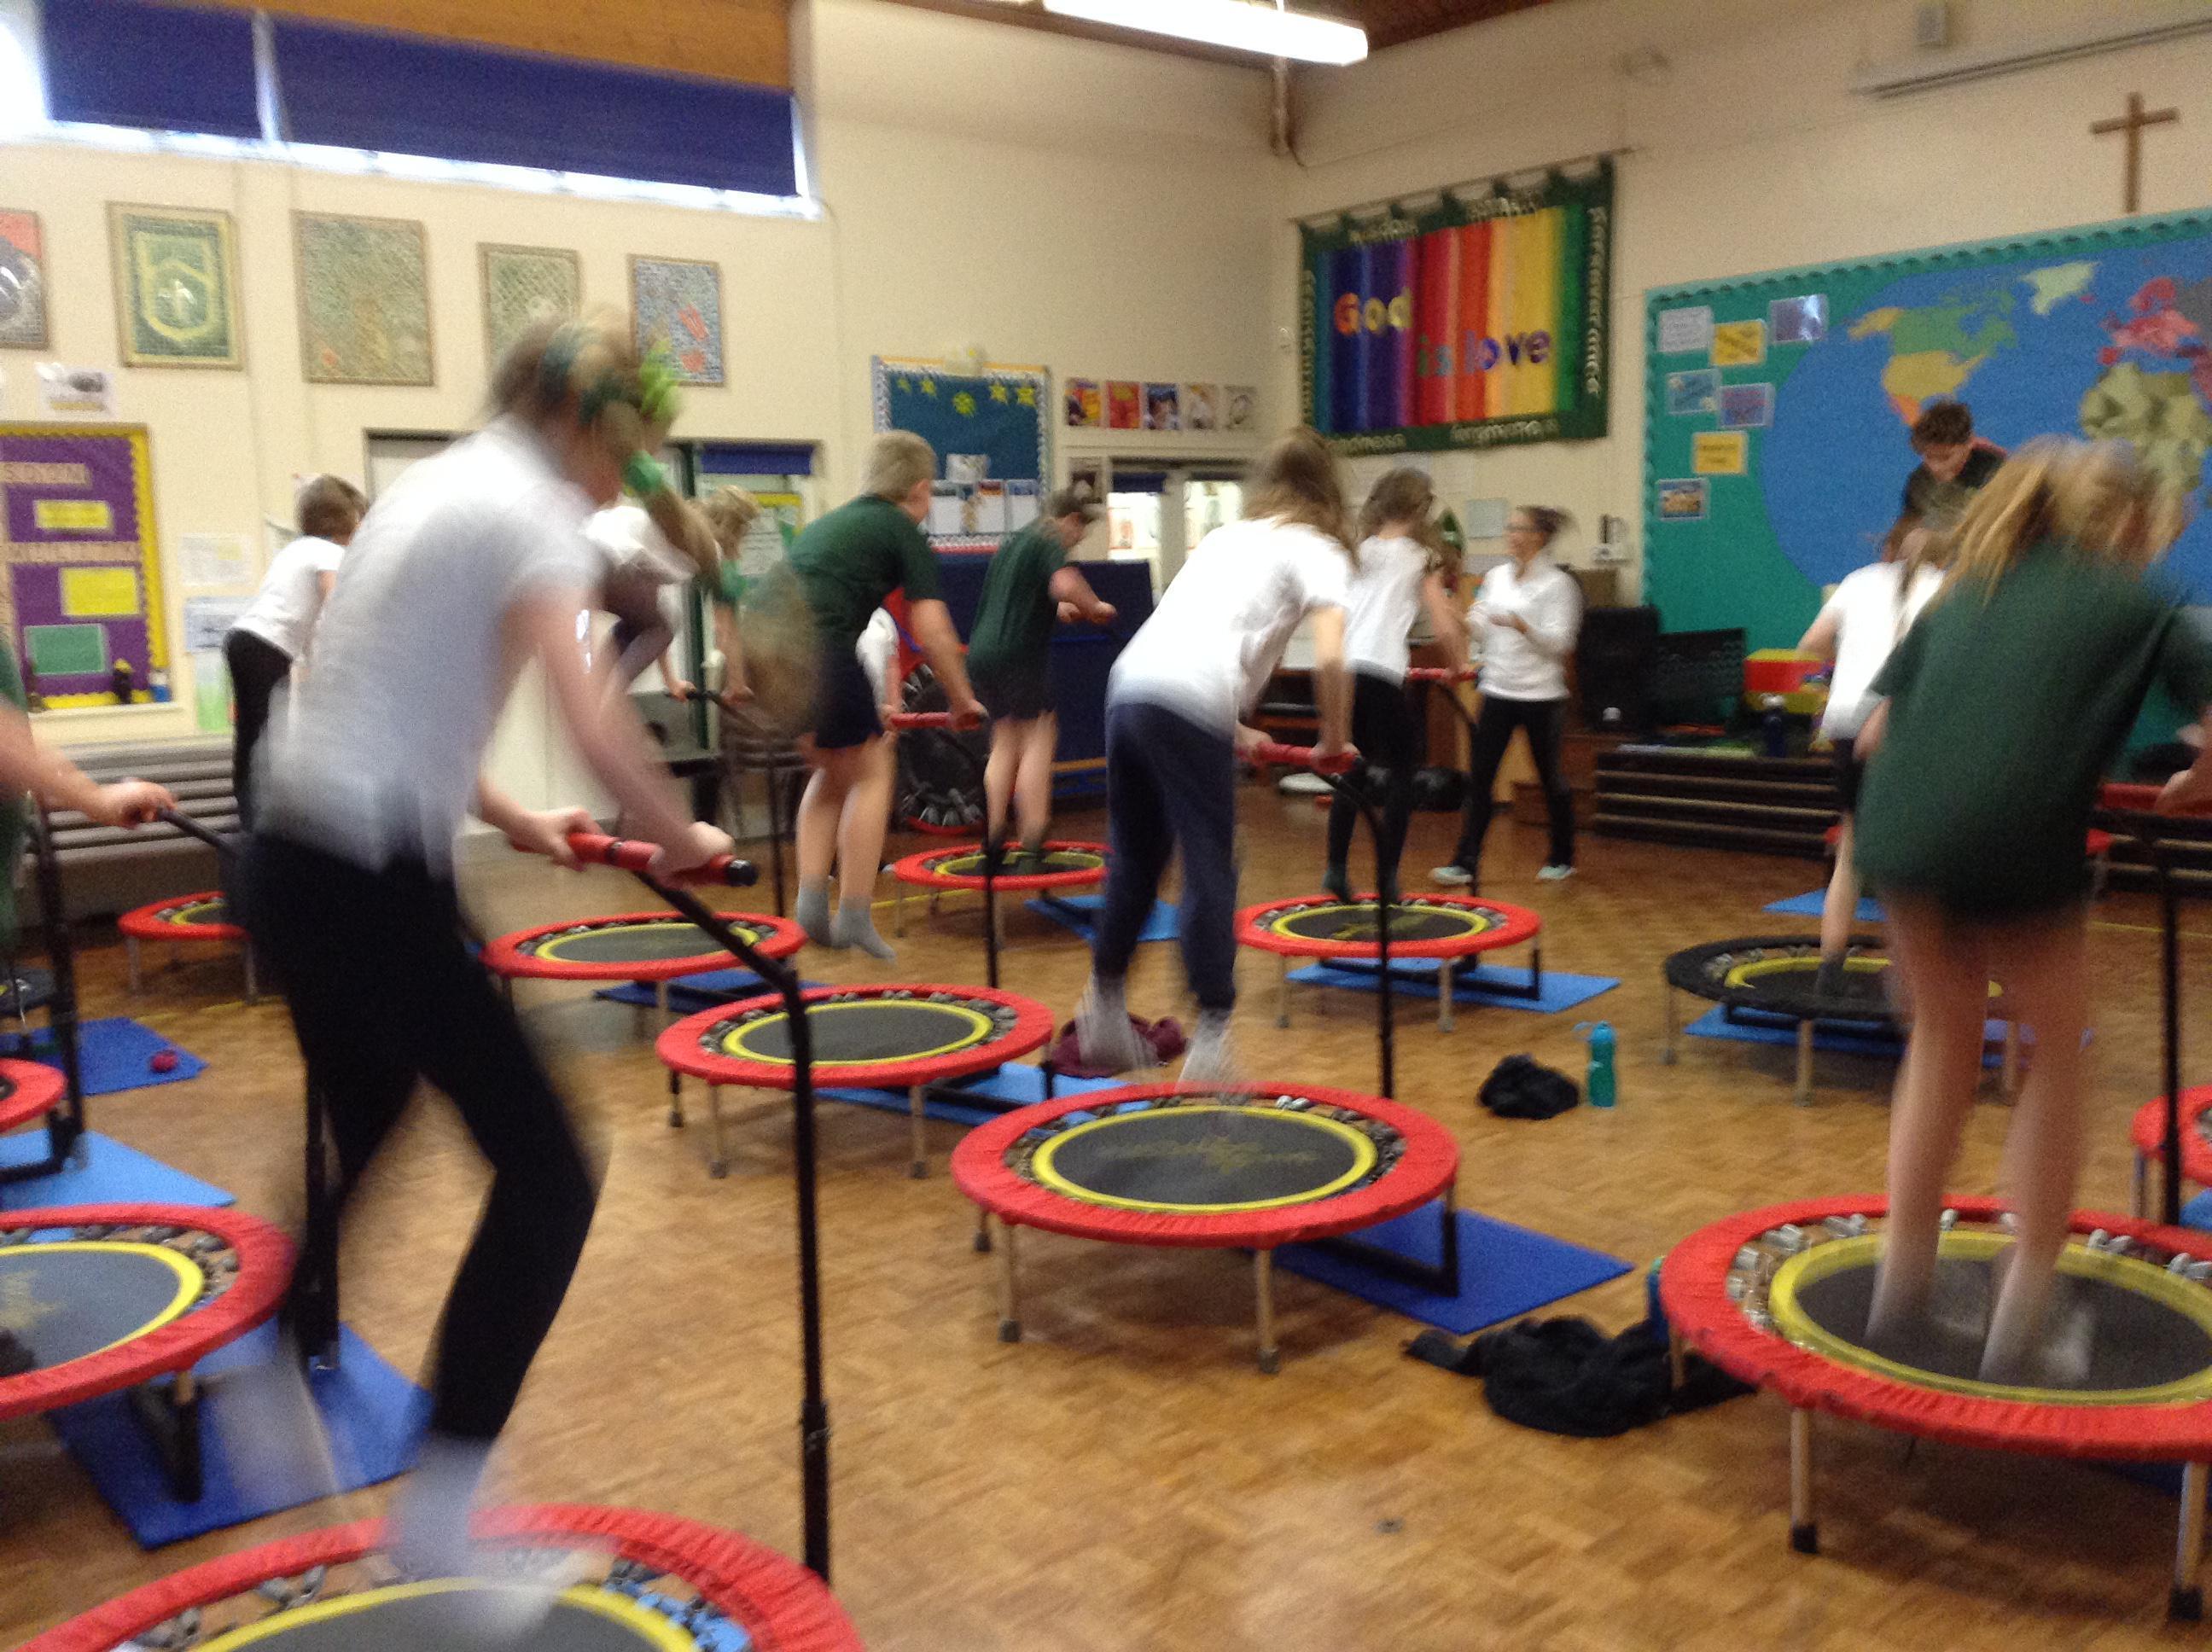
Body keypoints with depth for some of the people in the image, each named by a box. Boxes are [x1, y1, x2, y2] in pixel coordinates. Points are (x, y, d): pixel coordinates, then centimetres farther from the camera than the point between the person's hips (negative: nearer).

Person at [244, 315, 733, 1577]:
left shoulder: (437, 487, 17)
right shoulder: (528, 510, -10)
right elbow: (595, 725, -23)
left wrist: (516, 823, 22)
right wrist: (683, 838, -7)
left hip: (296, 866, 10)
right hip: (373, 888, -10)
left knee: (357, 1147, 27)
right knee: (548, 1175, -4)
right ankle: (443, 1514, -1)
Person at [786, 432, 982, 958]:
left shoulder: (831, 522, 30)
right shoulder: (904, 532, 10)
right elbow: (931, 630, 2)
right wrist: (963, 700, 16)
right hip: (821, 646, -7)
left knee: (831, 772, 23)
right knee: (868, 778, 10)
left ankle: (811, 900, 14)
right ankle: (854, 915, 7)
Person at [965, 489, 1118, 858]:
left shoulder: (1012, 544, 23)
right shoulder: (1049, 543, -5)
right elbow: (1064, 585, -26)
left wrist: (1056, 610, 33)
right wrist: (1095, 607, -8)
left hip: (981, 651, 9)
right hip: (1015, 655, -9)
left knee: (1005, 743, 14)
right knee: (1039, 740, -3)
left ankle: (993, 833, 10)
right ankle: (1033, 836, -8)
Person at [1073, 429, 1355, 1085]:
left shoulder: (1227, 536, 28)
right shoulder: (1317, 551, 8)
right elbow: (1329, 659, -7)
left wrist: (1229, 723, 30)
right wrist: (1333, 741, 6)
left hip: (1129, 682, 7)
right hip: (1189, 707, -6)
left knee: (1135, 863, 17)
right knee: (1209, 875, 2)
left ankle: (1105, 1019, 27)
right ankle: (1211, 1041, 4)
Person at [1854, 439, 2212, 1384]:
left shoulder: (1962, 592, 24)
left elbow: (1876, 732, 20)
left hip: (1898, 831, 4)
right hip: (2019, 843, -4)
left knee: (1945, 1036, 26)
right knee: (2055, 1054, 19)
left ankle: (1902, 1292, 29)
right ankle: (2018, 1329, 21)